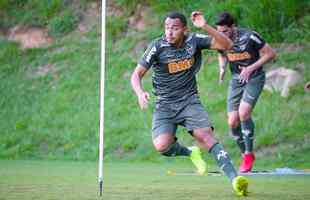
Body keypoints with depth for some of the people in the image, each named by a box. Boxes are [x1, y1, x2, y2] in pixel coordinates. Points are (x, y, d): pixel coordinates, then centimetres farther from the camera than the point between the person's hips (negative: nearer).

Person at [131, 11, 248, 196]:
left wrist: (205, 27, -22)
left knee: (206, 137, -21)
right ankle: (191, 153, 11)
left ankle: (234, 179, -28)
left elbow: (226, 45, -9)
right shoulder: (158, 47, -10)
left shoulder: (194, 40, -4)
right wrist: (140, 93, -28)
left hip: (190, 101, 0)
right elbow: (137, 74, -7)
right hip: (164, 106, 0)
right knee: (162, 145, -21)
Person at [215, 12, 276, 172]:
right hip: (236, 80, 5)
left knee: (243, 112, -25)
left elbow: (270, 54, -12)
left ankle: (249, 154, -12)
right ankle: (244, 154, 18)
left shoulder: (250, 37, -21)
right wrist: (222, 68, -5)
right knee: (233, 122, -4)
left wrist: (251, 68, -20)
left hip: (254, 78, -5)